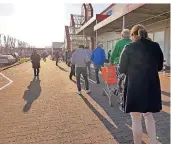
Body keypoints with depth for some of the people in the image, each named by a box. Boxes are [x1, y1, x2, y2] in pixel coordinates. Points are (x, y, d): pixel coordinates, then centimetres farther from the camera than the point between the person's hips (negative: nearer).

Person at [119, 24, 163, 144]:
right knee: (148, 115, 26)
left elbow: (122, 69, -5)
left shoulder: (129, 48, -10)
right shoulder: (156, 46, 2)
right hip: (152, 86, 5)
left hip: (135, 87, -5)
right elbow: (159, 67, 12)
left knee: (136, 120, 10)